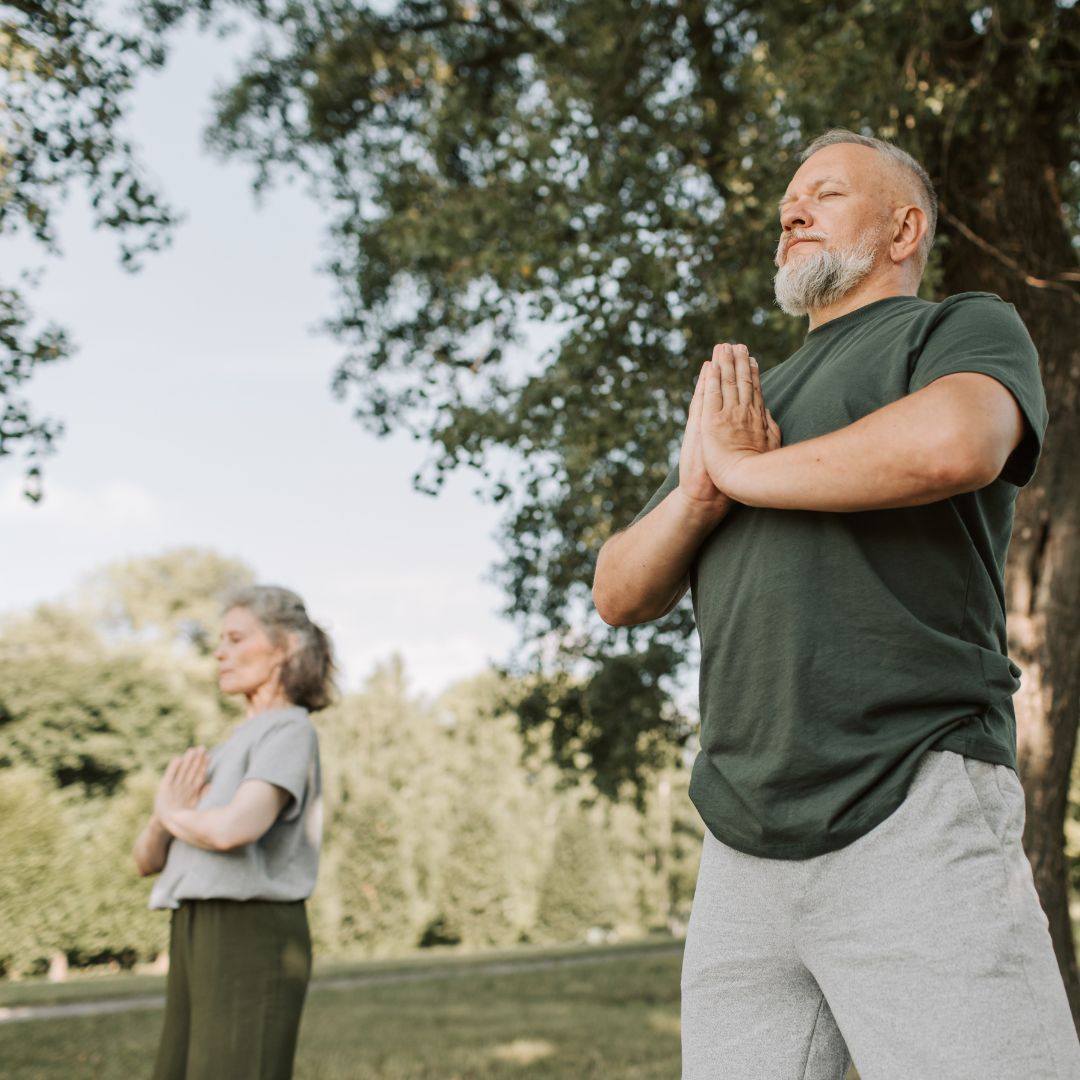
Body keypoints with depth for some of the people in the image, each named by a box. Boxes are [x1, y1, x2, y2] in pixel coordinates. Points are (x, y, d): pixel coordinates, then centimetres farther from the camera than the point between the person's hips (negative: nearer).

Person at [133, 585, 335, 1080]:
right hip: (200, 939, 9)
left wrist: (170, 811, -2)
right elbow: (147, 859, 19)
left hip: (252, 941, -9)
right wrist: (166, 817, -5)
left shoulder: (291, 732, -6)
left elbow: (234, 830, -25)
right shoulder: (230, 749, 22)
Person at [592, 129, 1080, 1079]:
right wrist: (698, 491, -3)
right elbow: (620, 596, 19)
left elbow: (951, 445, -20)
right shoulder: (743, 400, 25)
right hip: (742, 848, 6)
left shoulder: (966, 330, 6)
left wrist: (743, 470, -4)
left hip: (913, 820, -5)